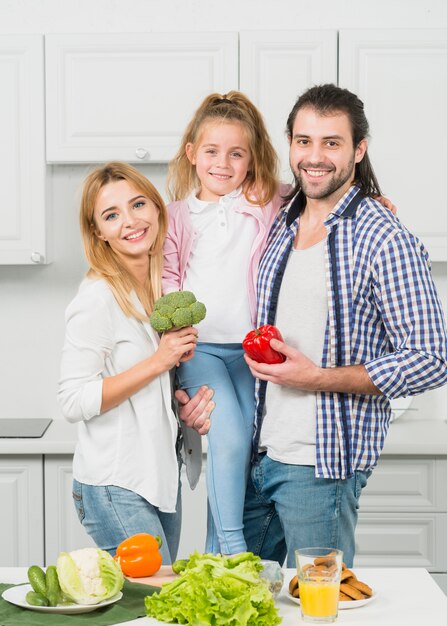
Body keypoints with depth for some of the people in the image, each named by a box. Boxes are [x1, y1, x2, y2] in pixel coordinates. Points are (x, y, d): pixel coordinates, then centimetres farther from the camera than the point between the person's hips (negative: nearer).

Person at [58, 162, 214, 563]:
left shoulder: (164, 288, 10)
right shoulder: (98, 298, -15)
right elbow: (74, 401, -19)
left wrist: (187, 403, 1)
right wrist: (159, 362, -21)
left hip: (162, 478, 8)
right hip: (115, 487, -8)